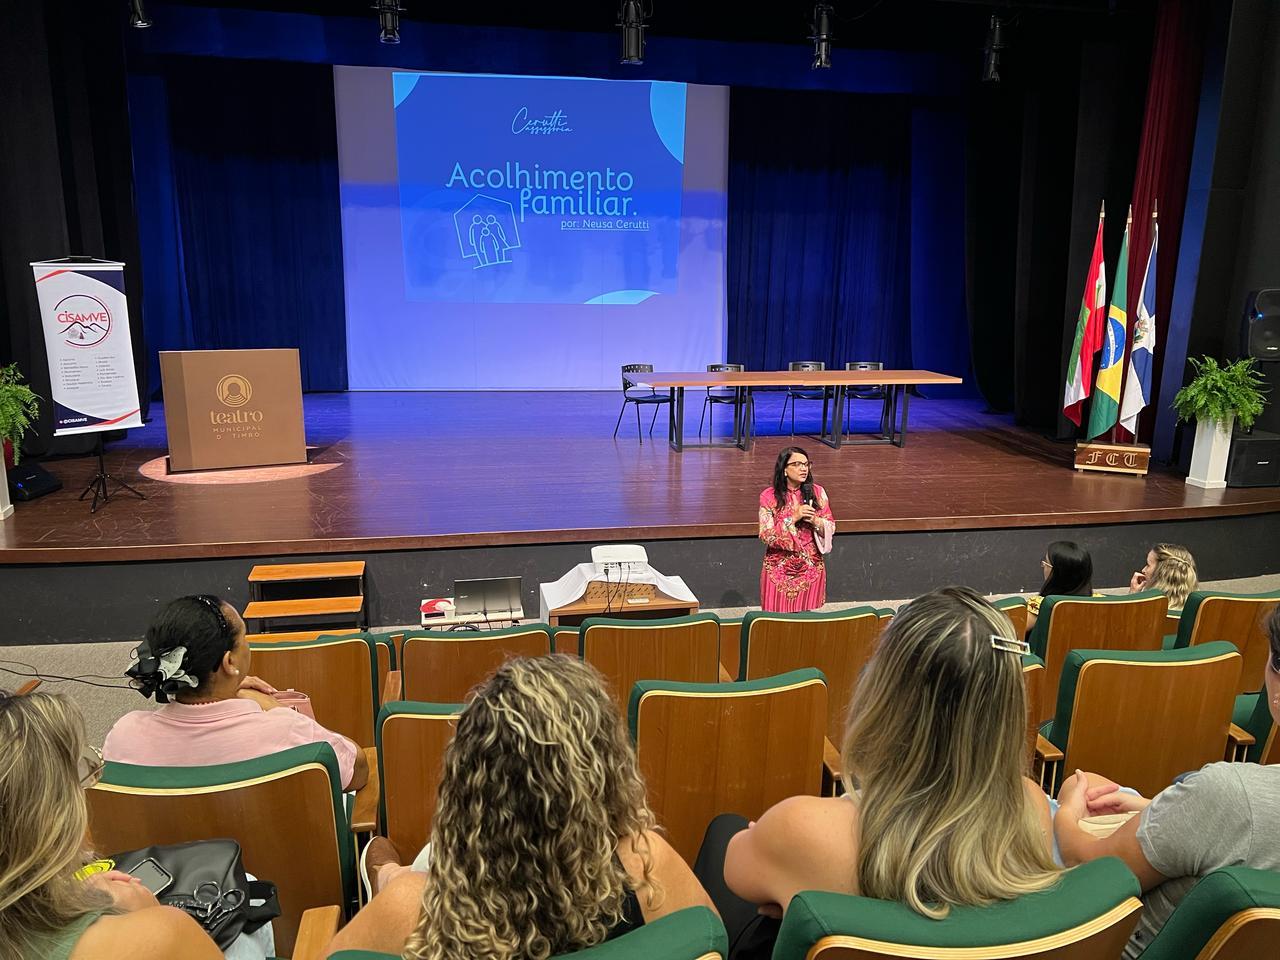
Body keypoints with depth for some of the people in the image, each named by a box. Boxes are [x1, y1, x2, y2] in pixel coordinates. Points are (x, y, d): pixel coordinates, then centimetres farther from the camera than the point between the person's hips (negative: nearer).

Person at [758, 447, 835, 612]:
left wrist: (814, 521, -16)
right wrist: (793, 518, -21)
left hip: (811, 568, 2)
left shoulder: (817, 492, -1)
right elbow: (766, 535, -12)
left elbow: (831, 527, 3)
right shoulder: (769, 496, -8)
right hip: (779, 569, -2)